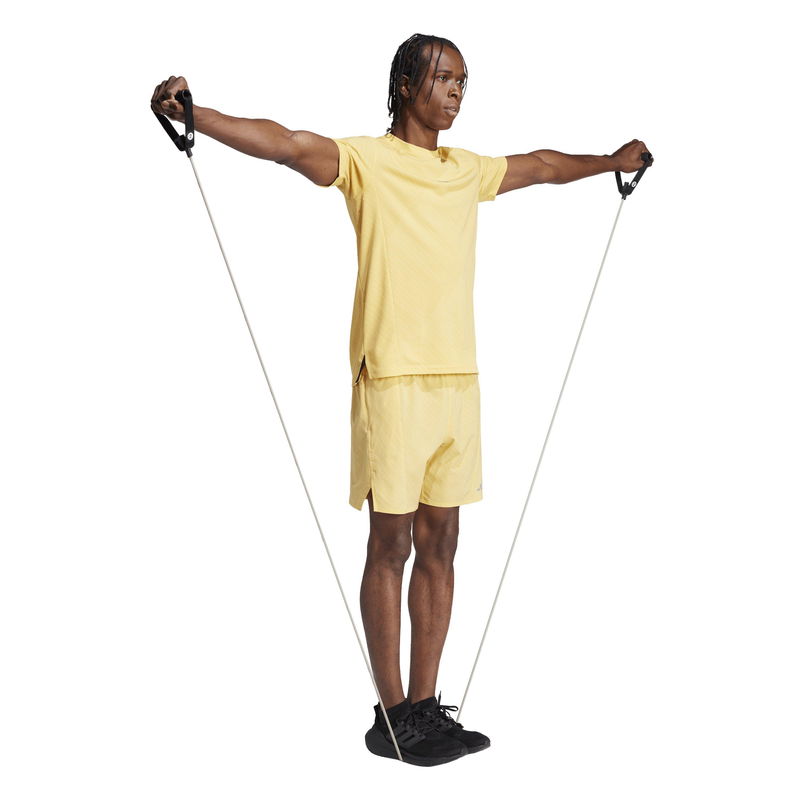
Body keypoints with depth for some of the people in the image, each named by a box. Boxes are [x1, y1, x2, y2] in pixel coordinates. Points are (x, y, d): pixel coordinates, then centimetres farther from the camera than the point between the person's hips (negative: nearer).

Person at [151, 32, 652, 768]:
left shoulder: (469, 170, 17)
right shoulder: (366, 160, -2)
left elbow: (542, 165, 35)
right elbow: (283, 143, -18)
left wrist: (612, 161, 47)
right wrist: (195, 113, -33)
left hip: (459, 380, 7)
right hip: (392, 379, -6)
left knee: (439, 544, 9)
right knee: (391, 545, 0)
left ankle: (426, 706, 18)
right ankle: (392, 717, 9)